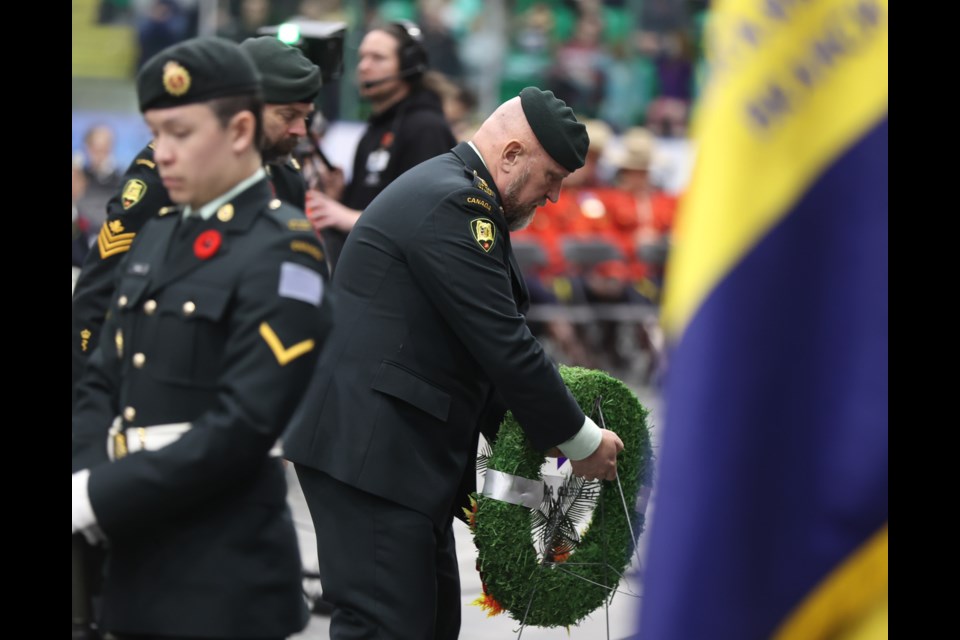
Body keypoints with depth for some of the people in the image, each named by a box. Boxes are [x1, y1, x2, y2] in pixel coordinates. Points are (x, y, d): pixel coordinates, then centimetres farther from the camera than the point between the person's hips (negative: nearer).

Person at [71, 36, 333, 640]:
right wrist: (90, 481, -6)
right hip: (140, 564, 7)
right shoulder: (157, 236, 13)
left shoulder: (283, 255, -10)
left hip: (226, 576, -7)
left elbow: (244, 426, -19)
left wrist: (101, 499, -19)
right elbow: (102, 385, 14)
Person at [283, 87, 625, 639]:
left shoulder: (453, 195, 17)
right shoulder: (452, 204, -16)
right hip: (369, 449, -11)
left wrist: (535, 434, 14)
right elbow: (505, 347, -18)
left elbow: (488, 344, 21)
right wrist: (582, 442, -9)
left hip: (413, 447, 11)